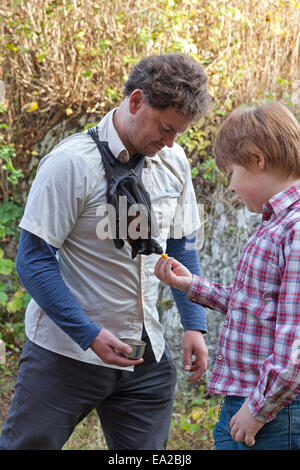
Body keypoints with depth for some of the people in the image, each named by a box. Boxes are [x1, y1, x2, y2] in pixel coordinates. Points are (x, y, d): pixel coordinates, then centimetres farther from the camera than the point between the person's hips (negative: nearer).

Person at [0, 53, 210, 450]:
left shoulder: (174, 162, 4)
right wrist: (90, 334, -22)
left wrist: (194, 325, 5)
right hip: (66, 353, -5)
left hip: (147, 357, 6)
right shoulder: (71, 163, -15)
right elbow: (33, 261, -16)